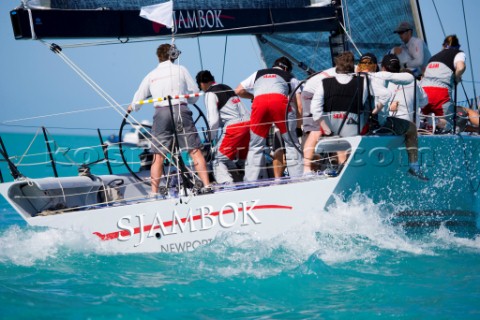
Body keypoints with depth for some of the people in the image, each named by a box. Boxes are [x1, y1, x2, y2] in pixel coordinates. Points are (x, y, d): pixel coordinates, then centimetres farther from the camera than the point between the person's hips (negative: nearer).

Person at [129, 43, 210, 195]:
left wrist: (132, 107, 40)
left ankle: (154, 192, -1)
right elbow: (195, 94, 11)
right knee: (195, 151, 0)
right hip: (181, 111, -1)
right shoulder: (180, 70, 9)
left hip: (161, 113, 1)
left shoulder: (151, 75, 13)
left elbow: (138, 99, 19)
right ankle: (206, 185, -5)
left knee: (158, 156, 4)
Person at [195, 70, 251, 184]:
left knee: (219, 160, -5)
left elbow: (213, 120, -8)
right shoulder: (227, 88, 23)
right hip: (249, 122, 8)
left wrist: (210, 139, 1)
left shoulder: (210, 94, -1)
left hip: (235, 127, -8)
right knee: (242, 160, 19)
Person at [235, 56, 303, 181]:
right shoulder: (290, 77, 31)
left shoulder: (258, 74, 37)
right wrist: (299, 125, 27)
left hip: (258, 102, 2)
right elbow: (298, 104, 21)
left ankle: (249, 181, 4)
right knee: (291, 143, 8)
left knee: (256, 146, 11)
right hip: (280, 100, -2)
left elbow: (238, 91, 33)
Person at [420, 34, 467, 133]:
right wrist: (456, 79, 12)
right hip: (441, 90, -4)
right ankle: (435, 122, -30)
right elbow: (460, 67, -6)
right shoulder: (458, 53, 15)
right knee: (446, 126, 2)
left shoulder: (434, 56, 31)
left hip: (423, 89, 4)